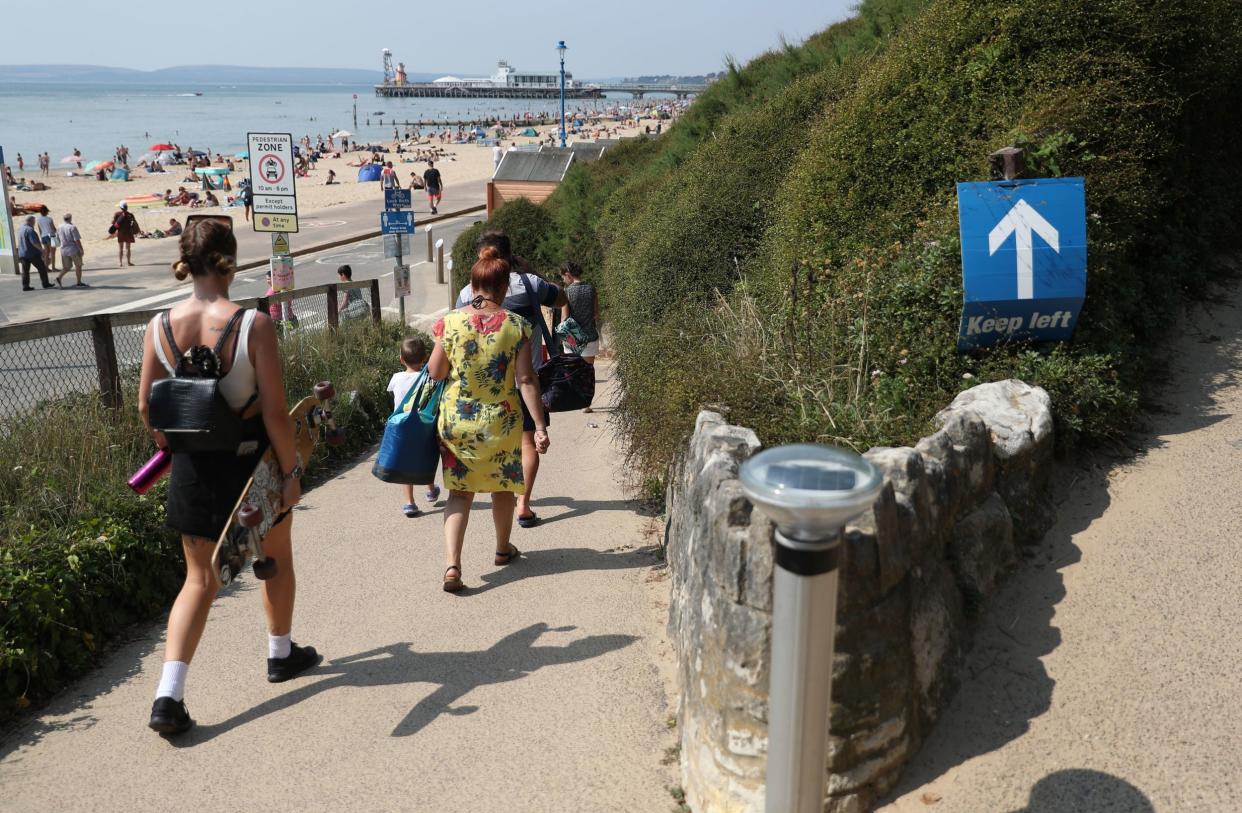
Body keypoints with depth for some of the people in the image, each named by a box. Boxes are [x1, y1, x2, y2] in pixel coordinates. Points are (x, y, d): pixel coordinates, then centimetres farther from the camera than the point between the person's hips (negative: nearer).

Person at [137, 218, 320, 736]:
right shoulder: (253, 324, -19)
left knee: (200, 578, 13)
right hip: (250, 460, -3)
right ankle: (281, 655, 40)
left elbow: (146, 408, 1)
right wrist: (291, 470, -8)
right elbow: (275, 411, -19)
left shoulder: (160, 328, -6)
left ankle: (168, 696, 3)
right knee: (276, 560, 22)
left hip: (193, 467, 4)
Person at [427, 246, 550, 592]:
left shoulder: (450, 322, -7)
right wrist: (540, 426, -8)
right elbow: (526, 380, -11)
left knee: (459, 491, 9)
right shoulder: (515, 325, -10)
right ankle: (503, 549, 39)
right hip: (501, 422, 0)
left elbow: (435, 373, -1)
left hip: (456, 420, 1)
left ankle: (452, 564, -6)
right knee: (503, 486, 20)